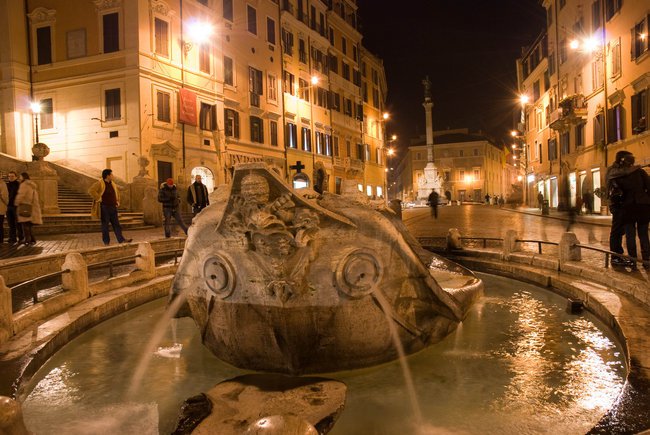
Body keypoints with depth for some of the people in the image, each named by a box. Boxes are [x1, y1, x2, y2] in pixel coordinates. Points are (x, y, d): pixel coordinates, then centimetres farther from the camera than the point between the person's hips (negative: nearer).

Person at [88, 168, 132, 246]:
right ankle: (106, 242, 7)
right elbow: (91, 190, -21)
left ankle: (121, 240, 5)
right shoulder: (99, 183, -8)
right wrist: (98, 199, -18)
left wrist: (117, 201, 22)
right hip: (104, 208, -7)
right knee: (105, 225, 1)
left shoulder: (112, 184, 14)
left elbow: (117, 192, 33)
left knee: (116, 224, 5)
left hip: (113, 207, 7)